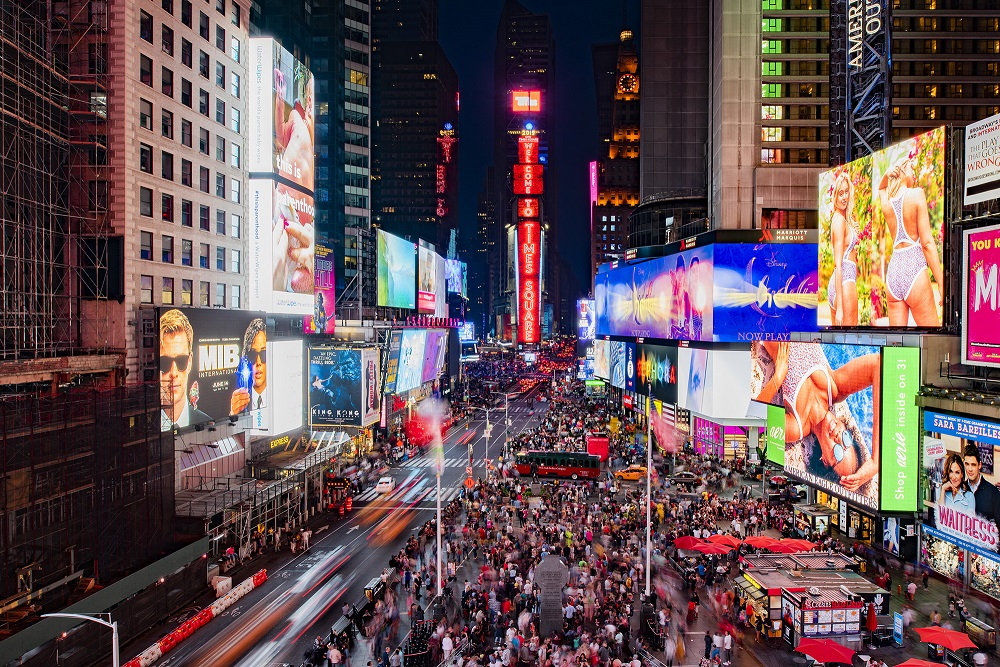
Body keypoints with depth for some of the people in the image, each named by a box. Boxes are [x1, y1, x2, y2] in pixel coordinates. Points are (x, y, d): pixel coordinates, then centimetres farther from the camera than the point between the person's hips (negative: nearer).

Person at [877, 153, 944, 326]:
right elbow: (927, 242, -9)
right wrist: (942, 284, -8)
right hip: (914, 269, -6)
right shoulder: (916, 193, -4)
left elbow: (880, 188, 39)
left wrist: (886, 175, 17)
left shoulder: (885, 200, 10)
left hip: (893, 271, 6)